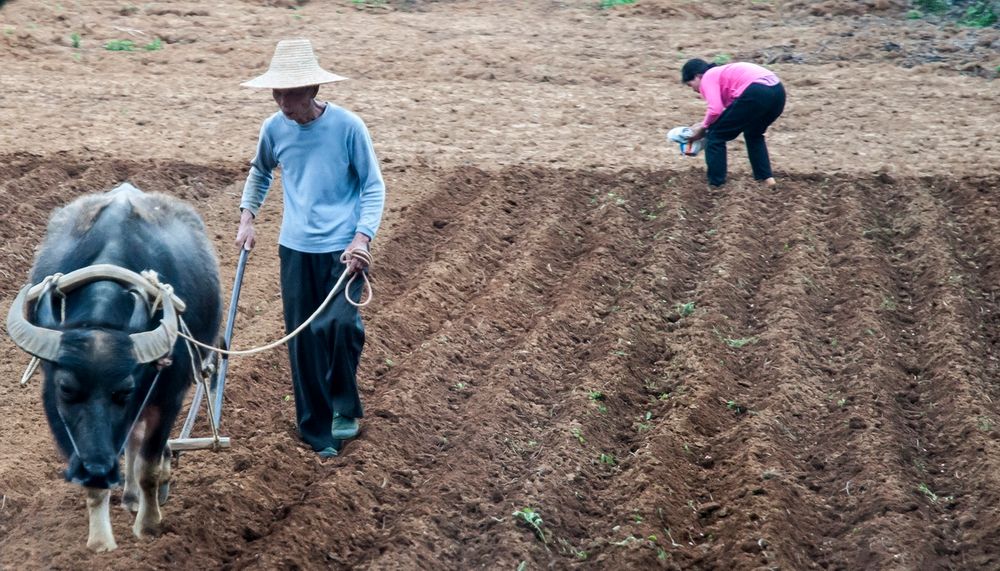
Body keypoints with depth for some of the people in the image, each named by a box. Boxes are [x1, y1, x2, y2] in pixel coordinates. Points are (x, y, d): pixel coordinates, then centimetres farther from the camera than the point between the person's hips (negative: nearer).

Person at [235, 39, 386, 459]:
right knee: (303, 340, 6)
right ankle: (317, 431, 20)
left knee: (340, 324, -23)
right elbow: (260, 172, 21)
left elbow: (373, 186, -5)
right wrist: (247, 217, 11)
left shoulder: (348, 127, -12)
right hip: (295, 249, 4)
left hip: (343, 248, -4)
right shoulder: (274, 129, -1)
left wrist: (362, 238, -16)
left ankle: (344, 407, 1)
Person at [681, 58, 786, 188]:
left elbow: (715, 110, -6)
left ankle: (715, 184, 11)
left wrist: (703, 127, 11)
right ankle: (766, 177, 30)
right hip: (777, 91, 9)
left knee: (715, 135, 7)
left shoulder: (707, 78, 9)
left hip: (757, 93, -9)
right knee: (753, 134, 35)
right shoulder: (723, 73, 35)